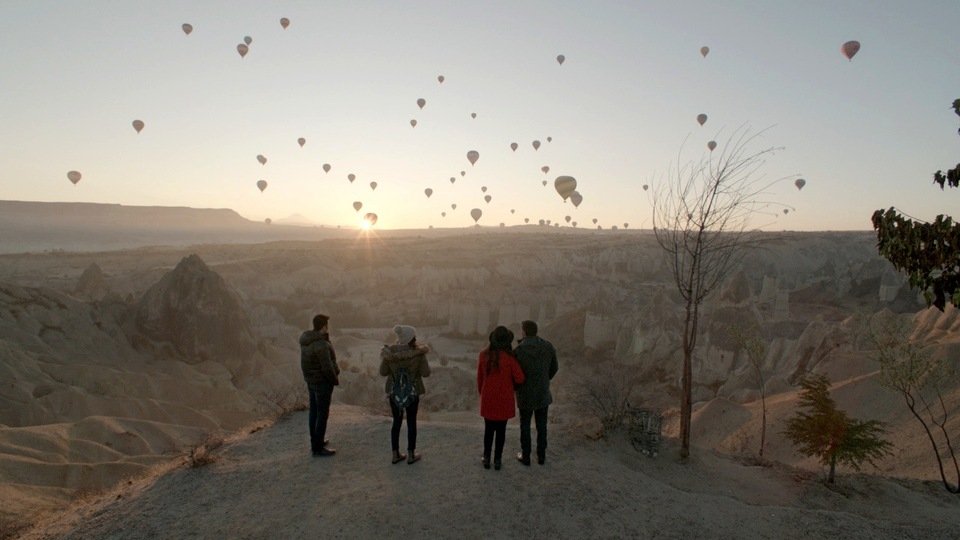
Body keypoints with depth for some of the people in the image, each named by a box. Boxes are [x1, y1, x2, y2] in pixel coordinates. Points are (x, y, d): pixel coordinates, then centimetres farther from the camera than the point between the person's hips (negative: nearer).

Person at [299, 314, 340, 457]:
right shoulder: (321, 345, -27)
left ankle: (315, 441, 31)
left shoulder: (306, 339, 1)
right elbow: (327, 368, -24)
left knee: (314, 411, 18)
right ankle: (318, 447, 8)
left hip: (311, 380, 9)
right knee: (323, 414, 1)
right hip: (322, 381, -9)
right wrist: (335, 380, -9)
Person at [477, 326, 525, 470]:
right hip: (504, 398, -2)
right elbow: (519, 378, -13)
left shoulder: (484, 354, -9)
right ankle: (498, 460, 21)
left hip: (488, 398, 2)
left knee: (489, 429, 17)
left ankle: (486, 458, 24)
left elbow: (479, 377, -1)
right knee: (501, 429, 13)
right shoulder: (510, 356, -17)